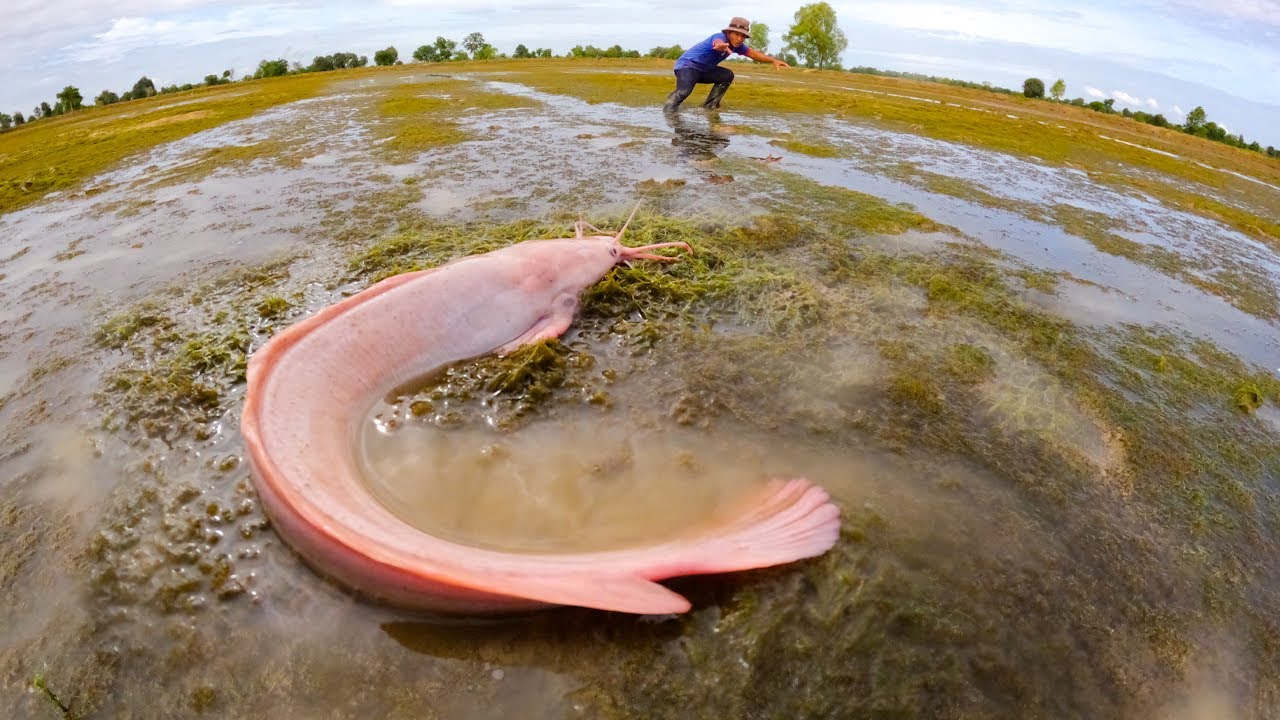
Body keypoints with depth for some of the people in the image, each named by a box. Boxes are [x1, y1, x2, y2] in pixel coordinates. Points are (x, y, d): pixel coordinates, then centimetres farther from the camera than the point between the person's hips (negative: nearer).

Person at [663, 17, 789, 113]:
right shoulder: (720, 37, -25)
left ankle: (710, 105, 10)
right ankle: (669, 110, -9)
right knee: (684, 91, -33)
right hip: (687, 65, -9)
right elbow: (718, 42, -50)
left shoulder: (737, 45, 0)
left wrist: (774, 60, 0)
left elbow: (753, 53, 9)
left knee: (727, 75, 5)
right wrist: (721, 46, -75)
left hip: (704, 70, 9)